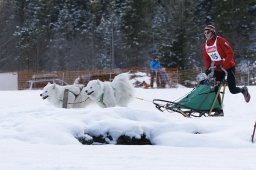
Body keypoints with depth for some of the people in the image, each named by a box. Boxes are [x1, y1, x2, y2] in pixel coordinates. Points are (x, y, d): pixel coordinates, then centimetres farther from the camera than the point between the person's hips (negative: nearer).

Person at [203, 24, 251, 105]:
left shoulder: (220, 40, -17)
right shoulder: (205, 45, 3)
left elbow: (230, 53, -20)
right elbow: (206, 59, 12)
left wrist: (223, 64, -25)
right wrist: (208, 68, -4)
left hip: (228, 67, -6)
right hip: (218, 69, 6)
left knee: (233, 90, -9)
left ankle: (243, 90, 23)